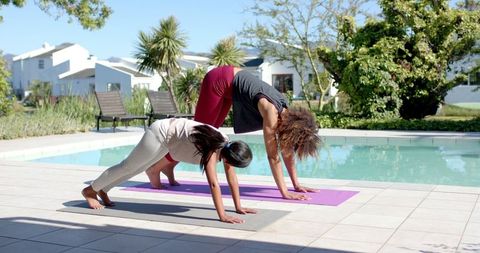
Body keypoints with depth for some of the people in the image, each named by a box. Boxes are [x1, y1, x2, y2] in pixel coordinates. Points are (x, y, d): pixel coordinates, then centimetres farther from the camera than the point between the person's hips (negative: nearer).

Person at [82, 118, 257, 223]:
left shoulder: (227, 146, -14)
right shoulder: (212, 150, -36)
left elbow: (232, 177, -8)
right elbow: (213, 183, -42)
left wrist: (238, 207, -8)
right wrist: (222, 216, -45)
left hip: (171, 133, 8)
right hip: (161, 133, -8)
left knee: (136, 168, 24)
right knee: (128, 166, 9)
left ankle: (102, 189, 44)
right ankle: (90, 190, 31)